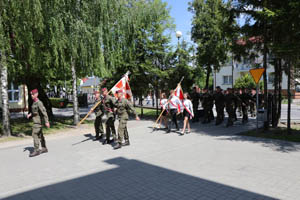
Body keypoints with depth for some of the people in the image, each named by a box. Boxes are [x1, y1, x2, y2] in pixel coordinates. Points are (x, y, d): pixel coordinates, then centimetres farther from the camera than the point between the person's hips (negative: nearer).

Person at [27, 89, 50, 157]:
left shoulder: (39, 103, -17)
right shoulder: (34, 102, 13)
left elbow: (44, 112, -22)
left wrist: (46, 122, -25)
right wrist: (30, 114, 6)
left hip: (38, 121, -10)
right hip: (36, 121, 10)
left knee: (35, 135, -10)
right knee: (40, 135, 13)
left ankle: (36, 151, -6)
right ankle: (44, 148, 21)